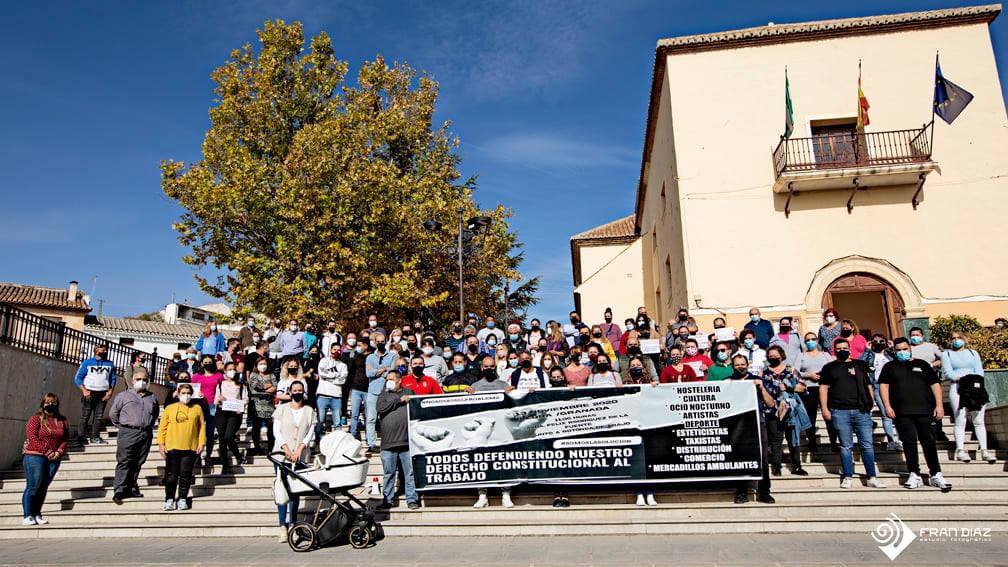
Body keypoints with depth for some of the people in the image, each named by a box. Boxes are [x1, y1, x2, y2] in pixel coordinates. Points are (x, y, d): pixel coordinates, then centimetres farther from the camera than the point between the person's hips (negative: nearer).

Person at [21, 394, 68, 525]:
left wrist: (59, 451, -6)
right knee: (33, 486, -5)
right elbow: (32, 437, -11)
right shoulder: (36, 418, -3)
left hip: (54, 459, 4)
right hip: (35, 457, -4)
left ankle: (37, 514, 14)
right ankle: (28, 516, 2)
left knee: (44, 487, 7)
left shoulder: (62, 421, 11)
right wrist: (47, 452, -15)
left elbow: (65, 439, 10)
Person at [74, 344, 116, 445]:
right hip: (89, 393, -3)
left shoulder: (110, 364, 9)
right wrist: (84, 390, -11)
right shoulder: (87, 363, 1)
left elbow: (113, 379, 12)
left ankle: (95, 437, 9)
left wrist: (110, 391, -1)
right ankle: (81, 437, 5)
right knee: (85, 416, -1)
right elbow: (78, 378, 0)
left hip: (103, 394, 3)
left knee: (98, 416, 3)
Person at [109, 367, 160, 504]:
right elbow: (113, 413, 8)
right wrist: (122, 426, 8)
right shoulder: (123, 396, 2)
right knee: (124, 463, -6)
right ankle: (119, 491, -6)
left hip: (146, 435, 4)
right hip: (128, 434, -4)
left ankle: (131, 488, 19)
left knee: (138, 463, 9)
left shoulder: (152, 398, 12)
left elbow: (155, 414, 26)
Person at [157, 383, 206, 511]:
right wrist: (161, 444, -4)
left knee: (185, 475, 5)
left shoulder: (197, 408, 7)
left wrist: (201, 443, -2)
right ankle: (169, 499, 16)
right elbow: (162, 427, 4)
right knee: (171, 475, 4)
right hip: (172, 447, 0)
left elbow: (202, 426, 5)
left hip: (190, 448, 0)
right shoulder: (169, 408, 5)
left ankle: (182, 499, 15)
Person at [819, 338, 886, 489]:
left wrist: (871, 402, 4)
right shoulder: (829, 368, 11)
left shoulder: (860, 365, 15)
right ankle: (848, 477, 9)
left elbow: (868, 385, 15)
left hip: (862, 410, 1)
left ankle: (872, 477, 6)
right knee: (846, 446, 3)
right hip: (840, 412, -1)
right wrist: (824, 408, -1)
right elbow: (823, 388, 7)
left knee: (867, 445, 0)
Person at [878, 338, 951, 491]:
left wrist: (939, 405, 1)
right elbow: (883, 386, 6)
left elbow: (935, 384, 11)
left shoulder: (922, 364, 15)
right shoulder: (890, 367, 13)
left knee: (929, 442, -1)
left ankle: (936, 475, 6)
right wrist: (887, 406, -5)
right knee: (909, 443, -1)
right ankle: (914, 475, 6)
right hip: (902, 413, 0)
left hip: (924, 411, 1)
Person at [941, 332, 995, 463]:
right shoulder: (946, 354, 13)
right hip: (957, 388, -2)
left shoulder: (973, 353, 20)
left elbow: (979, 370, 7)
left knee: (979, 421, -2)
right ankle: (960, 450, -11)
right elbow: (947, 372, -1)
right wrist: (960, 379, -16)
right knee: (960, 421, -9)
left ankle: (984, 450, -2)